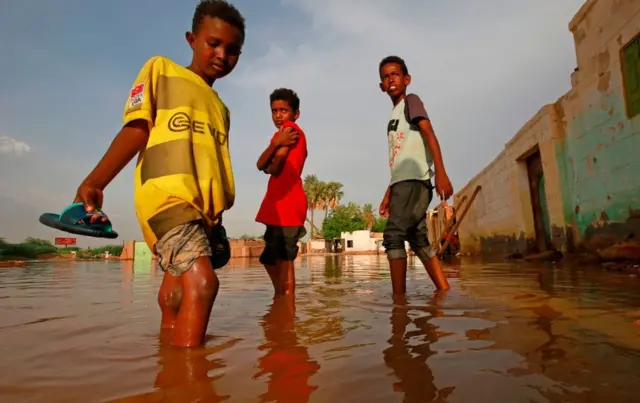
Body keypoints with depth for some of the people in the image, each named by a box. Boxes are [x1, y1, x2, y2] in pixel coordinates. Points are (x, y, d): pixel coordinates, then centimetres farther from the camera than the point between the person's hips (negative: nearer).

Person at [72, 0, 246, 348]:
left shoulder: (220, 108, 24)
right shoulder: (161, 70, 10)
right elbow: (136, 130, -1)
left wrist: (216, 221, 18)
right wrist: (94, 182, -14)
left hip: (204, 208, 6)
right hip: (167, 196, -6)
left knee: (176, 298, 11)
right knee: (201, 281, -26)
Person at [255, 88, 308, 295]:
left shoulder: (291, 129, -4)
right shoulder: (284, 133, 23)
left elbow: (274, 167, -15)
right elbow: (261, 164, 6)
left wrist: (268, 166, 6)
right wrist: (276, 143, -11)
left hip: (287, 204, -10)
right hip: (279, 205, 10)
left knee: (283, 260, -9)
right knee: (271, 259, 18)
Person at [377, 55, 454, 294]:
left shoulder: (411, 100, 5)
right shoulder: (395, 115, 26)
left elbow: (429, 134, -11)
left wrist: (441, 172, -24)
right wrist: (388, 193, 21)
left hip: (414, 180, -9)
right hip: (403, 183, 9)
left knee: (393, 236, -16)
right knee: (418, 240, 7)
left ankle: (399, 297, -14)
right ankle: (445, 292, 11)